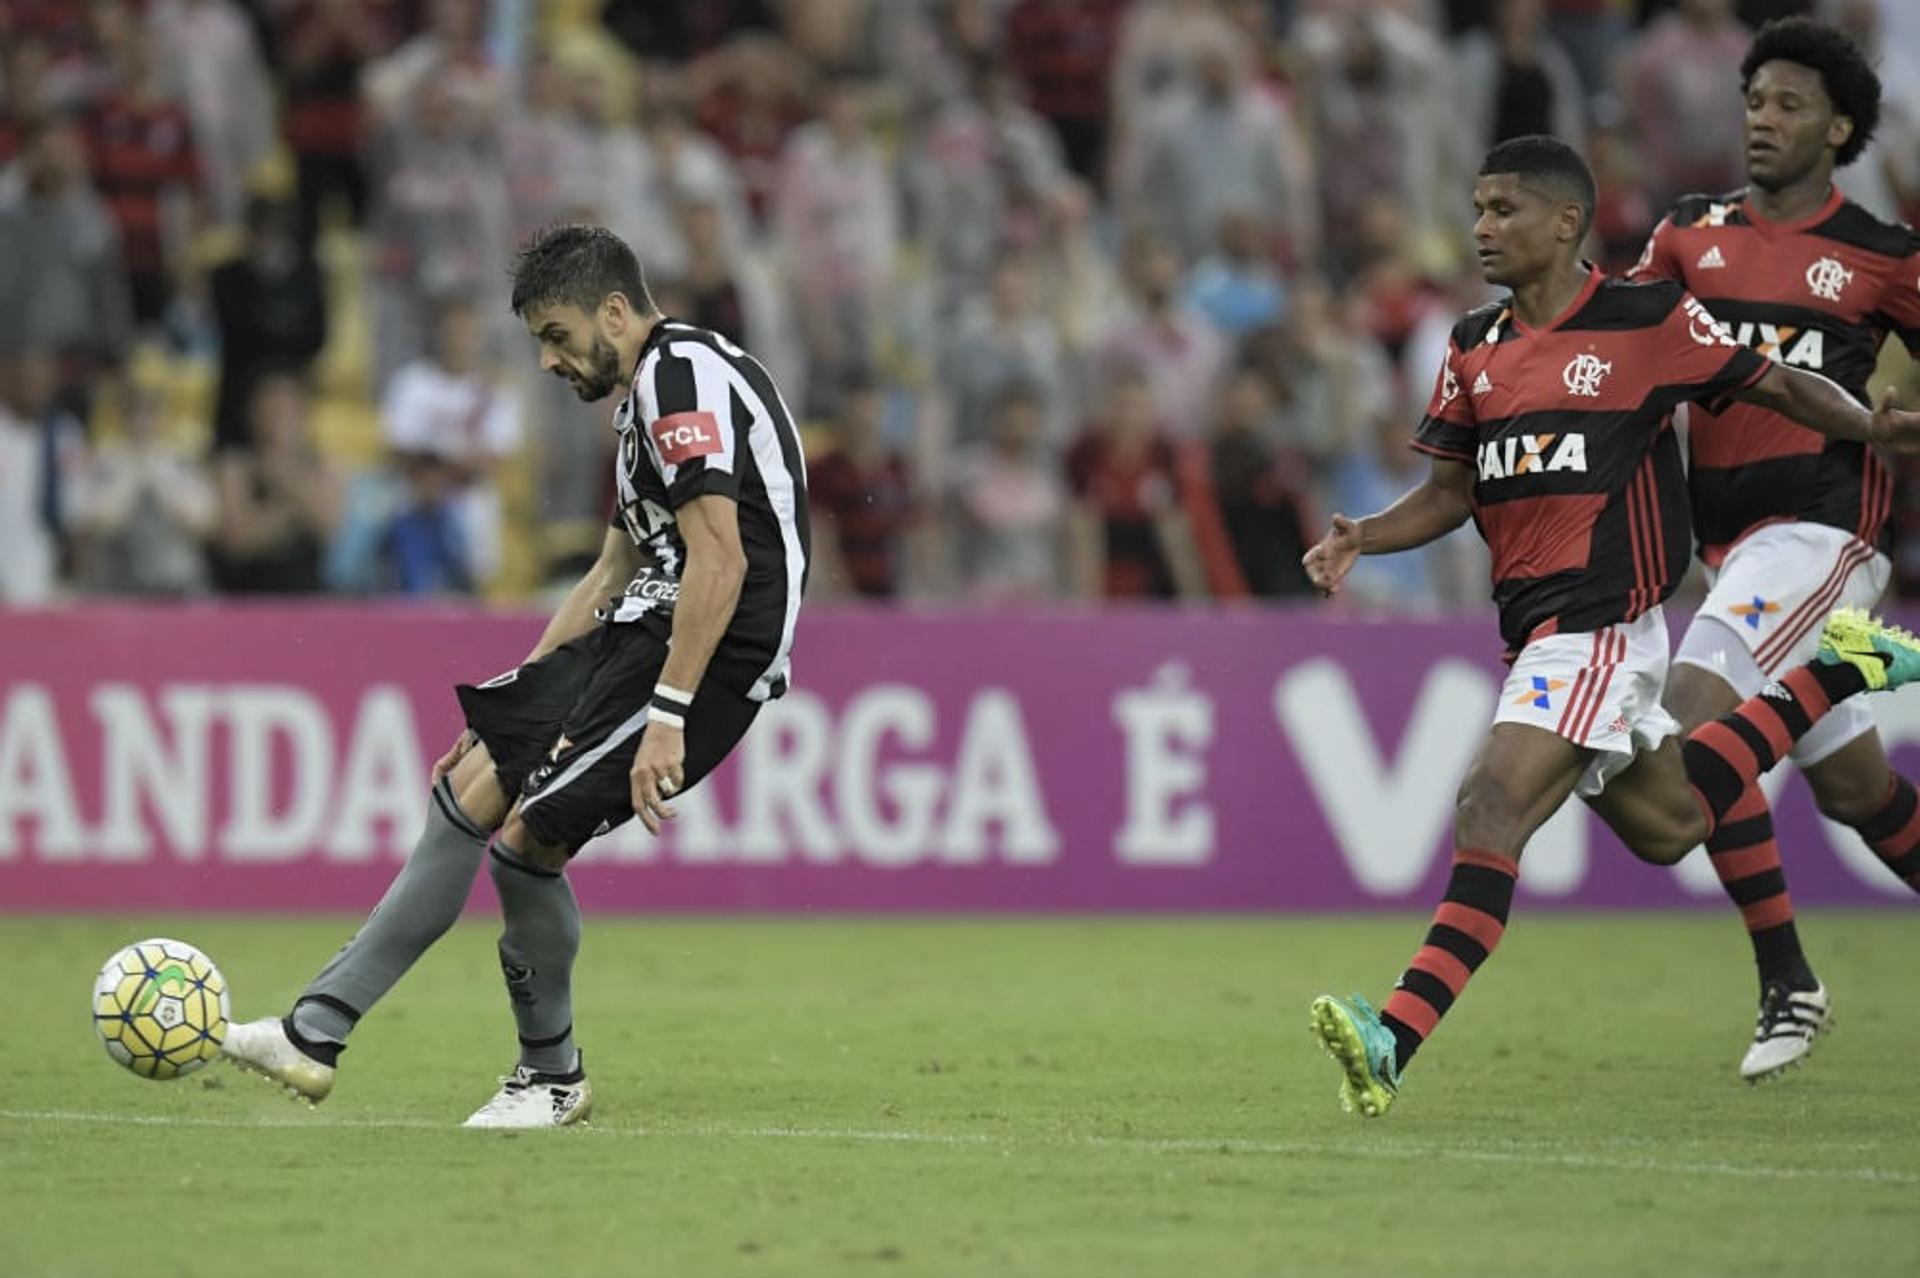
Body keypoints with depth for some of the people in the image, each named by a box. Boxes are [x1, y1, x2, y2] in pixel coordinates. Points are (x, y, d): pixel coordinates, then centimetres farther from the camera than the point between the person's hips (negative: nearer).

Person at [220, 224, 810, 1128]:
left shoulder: (681, 376, -13)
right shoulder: (648, 393, 21)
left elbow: (720, 560, -22)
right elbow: (613, 574, 27)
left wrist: (666, 715, -25)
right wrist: (517, 705, 25)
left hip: (714, 650, -10)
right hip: (643, 634, 10)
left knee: (527, 834, -12)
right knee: (471, 785, 5)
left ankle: (552, 1077, 6)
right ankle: (316, 1032, 6)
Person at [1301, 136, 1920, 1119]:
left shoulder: (1650, 320, -6)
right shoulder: (1474, 349, 12)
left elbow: (1773, 384, 3)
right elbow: (1451, 491, 17)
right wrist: (1360, 539, -1)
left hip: (1601, 621, -8)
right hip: (1533, 625, 8)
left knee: (1490, 810, -20)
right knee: (1665, 827, 18)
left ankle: (1398, 1039, -27)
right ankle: (1837, 675, 38)